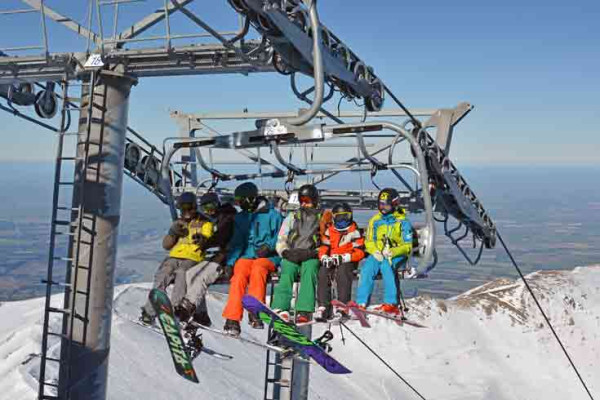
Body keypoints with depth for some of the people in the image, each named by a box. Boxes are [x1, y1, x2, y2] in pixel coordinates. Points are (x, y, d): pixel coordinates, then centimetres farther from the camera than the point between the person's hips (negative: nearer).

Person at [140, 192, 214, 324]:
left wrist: (202, 240, -28)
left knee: (181, 274, -34)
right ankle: (149, 312, -28)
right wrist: (173, 232, -2)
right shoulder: (178, 223, 24)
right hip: (174, 257, 3)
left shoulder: (204, 223, 12)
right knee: (162, 274, -25)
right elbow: (166, 245, 17)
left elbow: (208, 241, -5)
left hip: (192, 259, -3)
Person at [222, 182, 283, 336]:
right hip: (246, 255, 3)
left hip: (268, 257, -3)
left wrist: (269, 246, -14)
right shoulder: (240, 218, 20)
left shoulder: (273, 215, 6)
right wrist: (230, 263, 2)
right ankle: (232, 319, -32)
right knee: (239, 276, -27)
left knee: (257, 269, -35)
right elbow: (236, 243, 14)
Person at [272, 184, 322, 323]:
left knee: (309, 270, -34)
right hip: (291, 256, 2)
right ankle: (280, 308, -46)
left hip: (311, 258, -2)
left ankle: (305, 311, -46)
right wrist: (286, 252, -3)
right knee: (287, 272, -30)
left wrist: (313, 253, -10)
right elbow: (281, 240, 19)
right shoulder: (292, 216, 23)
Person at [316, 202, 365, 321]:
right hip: (331, 262, 3)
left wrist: (342, 258, -20)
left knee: (342, 272, -36)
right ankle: (323, 307, -30)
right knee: (323, 273, -28)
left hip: (348, 262, -3)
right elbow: (323, 248, 11)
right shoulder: (329, 231, 15)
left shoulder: (354, 231, 1)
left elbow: (359, 252, -7)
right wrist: (324, 258, -12)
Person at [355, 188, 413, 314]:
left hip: (397, 255, -3)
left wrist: (392, 252, -22)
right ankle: (361, 303, -33)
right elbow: (368, 241, 12)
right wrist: (375, 252, -10)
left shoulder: (402, 222, 0)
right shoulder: (375, 220, 12)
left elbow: (407, 246, -5)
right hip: (377, 254, 3)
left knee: (386, 265, -36)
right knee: (367, 267, -28)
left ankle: (391, 304, -40)